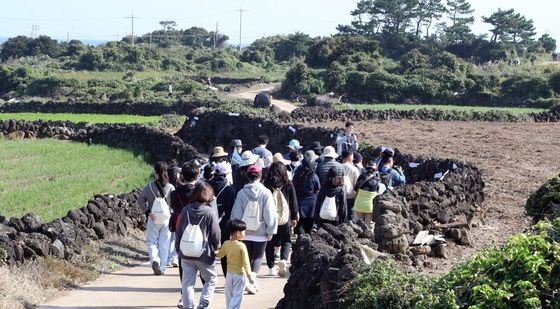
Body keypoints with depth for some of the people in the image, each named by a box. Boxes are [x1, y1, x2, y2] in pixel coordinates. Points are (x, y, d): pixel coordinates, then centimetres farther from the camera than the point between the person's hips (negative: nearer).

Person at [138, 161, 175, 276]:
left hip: (153, 219, -1)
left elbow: (141, 200, -7)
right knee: (164, 244, 10)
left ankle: (154, 260, -17)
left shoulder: (149, 187, -7)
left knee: (152, 242, 10)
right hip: (167, 218, 1)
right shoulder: (171, 187, -5)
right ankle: (162, 268, 11)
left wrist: (148, 212, -8)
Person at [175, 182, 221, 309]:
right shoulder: (210, 213, -14)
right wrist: (216, 247, 11)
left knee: (187, 282, 9)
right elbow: (216, 235, -8)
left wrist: (178, 248, 15)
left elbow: (179, 231, 4)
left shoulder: (185, 210, -3)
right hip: (204, 254, -3)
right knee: (211, 279, 15)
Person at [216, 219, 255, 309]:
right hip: (240, 274, -5)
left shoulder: (226, 244, -5)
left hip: (229, 274, 5)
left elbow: (219, 255, 10)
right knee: (237, 296, -1)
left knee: (229, 296, 18)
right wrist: (249, 275, -12)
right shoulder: (241, 246, -19)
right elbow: (245, 262, -18)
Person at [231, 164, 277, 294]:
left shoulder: (242, 193, -5)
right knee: (257, 258, 7)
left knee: (248, 257, 17)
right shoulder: (265, 192, -10)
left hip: (245, 232, 2)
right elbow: (270, 213, -9)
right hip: (260, 233, -2)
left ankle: (250, 281, 19)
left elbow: (236, 213, -2)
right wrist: (270, 231, 0)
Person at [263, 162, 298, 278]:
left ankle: (271, 267, 14)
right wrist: (294, 217, 13)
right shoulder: (288, 185, -4)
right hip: (285, 218, 0)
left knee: (270, 242, 11)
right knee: (286, 240, 13)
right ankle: (284, 259, -11)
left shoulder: (266, 185, -6)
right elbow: (293, 202, 2)